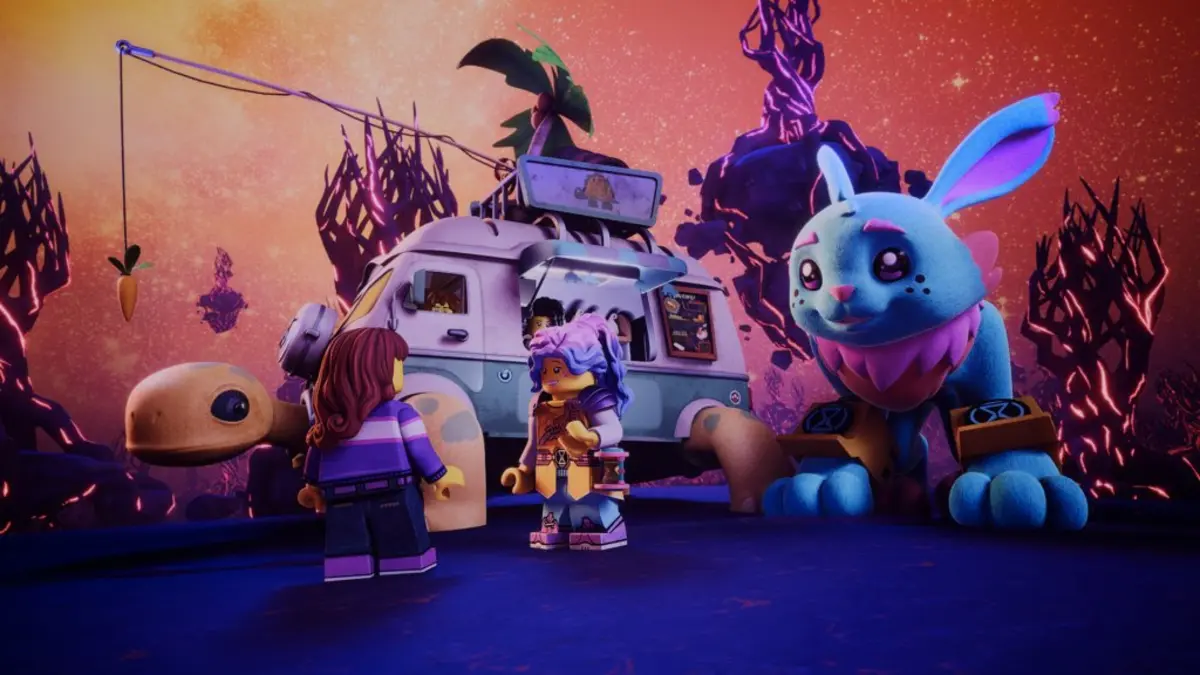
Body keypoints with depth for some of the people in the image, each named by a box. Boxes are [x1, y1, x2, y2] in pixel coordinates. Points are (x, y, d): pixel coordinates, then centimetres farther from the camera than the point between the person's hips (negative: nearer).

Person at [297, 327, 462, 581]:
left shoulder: (330, 418, 8)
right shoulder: (400, 413, -7)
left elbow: (315, 453, 15)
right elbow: (420, 450, -6)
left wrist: (312, 486, 29)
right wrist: (440, 477, 6)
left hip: (342, 499, 4)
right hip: (393, 494, -4)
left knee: (350, 554, 7)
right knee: (403, 551, 5)